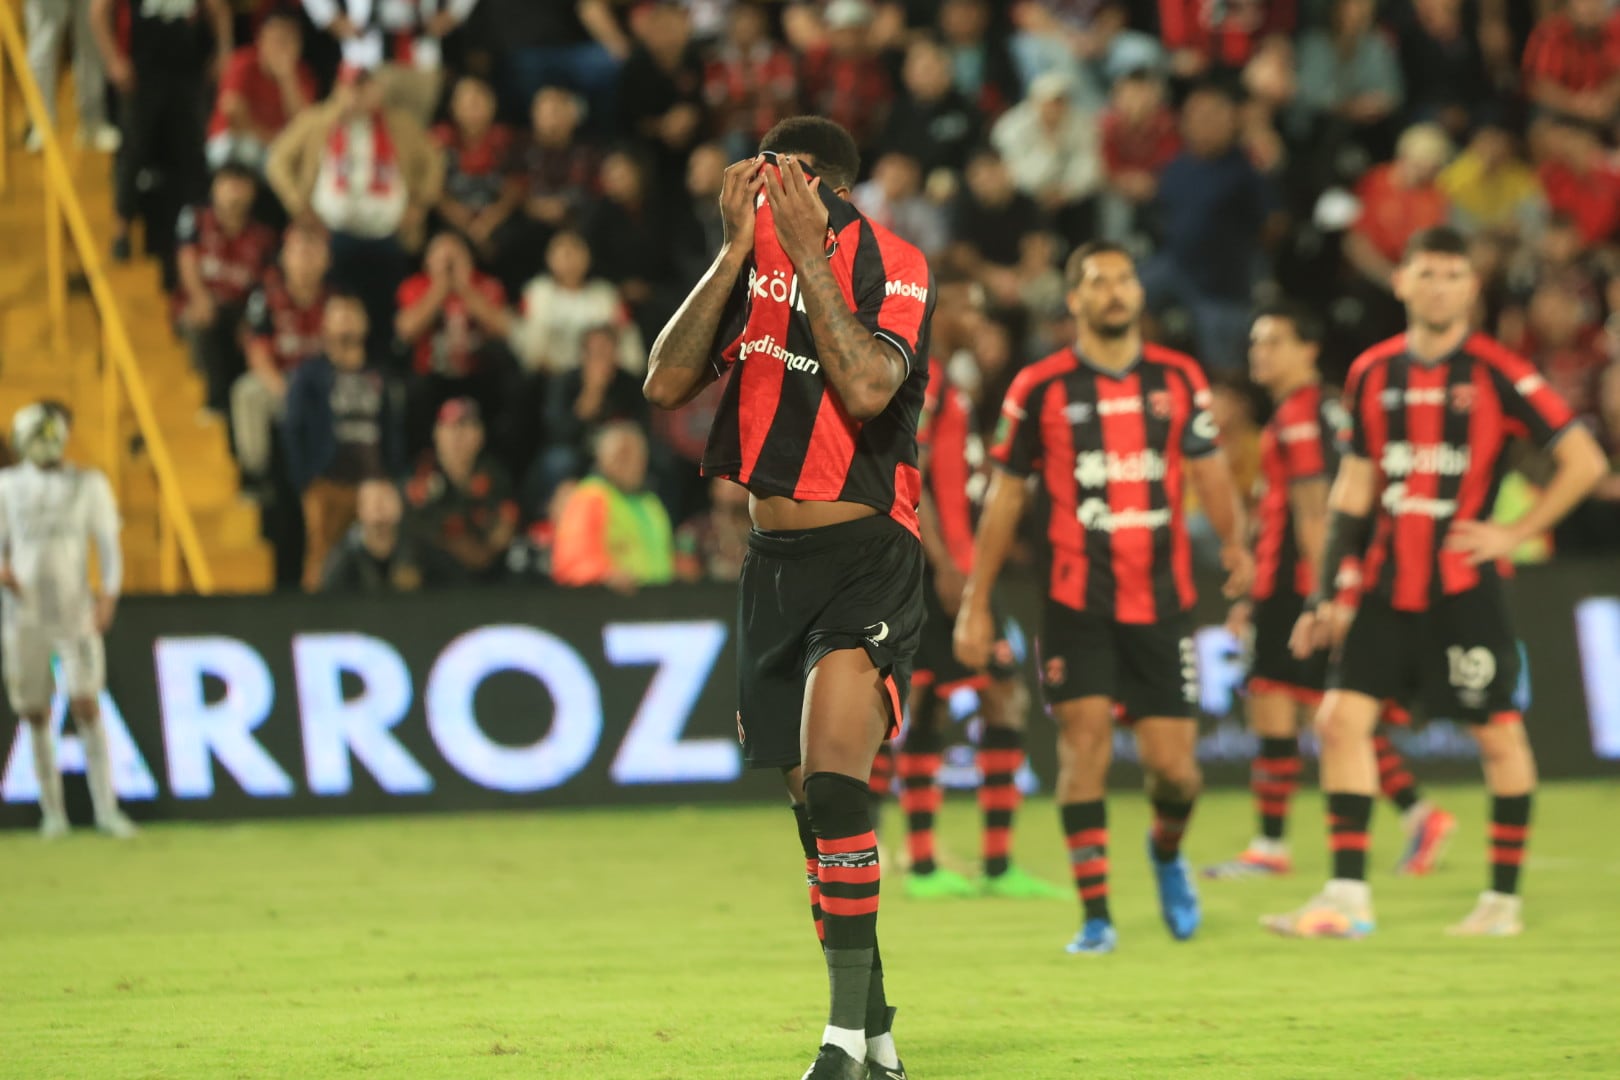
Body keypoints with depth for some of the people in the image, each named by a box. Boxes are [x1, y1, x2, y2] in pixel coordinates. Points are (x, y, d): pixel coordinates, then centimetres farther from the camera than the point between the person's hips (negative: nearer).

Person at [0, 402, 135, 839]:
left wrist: (109, 595, -11)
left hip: (74, 610, -2)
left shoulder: (89, 485, 4)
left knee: (86, 706, -11)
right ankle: (53, 812, 9)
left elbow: (108, 544, 3)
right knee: (36, 714, 3)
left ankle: (106, 808, -10)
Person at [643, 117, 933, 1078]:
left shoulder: (892, 265, -8)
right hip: (773, 557, 6)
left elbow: (867, 389, -25)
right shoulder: (756, 260, 8)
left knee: (832, 785, -22)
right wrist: (739, 248, -7)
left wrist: (809, 254, -21)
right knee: (811, 801, 10)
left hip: (865, 554, -6)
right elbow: (668, 384, -2)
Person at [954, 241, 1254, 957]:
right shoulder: (1040, 388, 2)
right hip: (1076, 601, -2)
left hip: (1162, 602, 2)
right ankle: (1095, 916, -6)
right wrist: (975, 604, 5)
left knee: (1175, 767, 0)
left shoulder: (1179, 379, 7)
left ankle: (1166, 852, 34)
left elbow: (1209, 471, 10)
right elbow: (1004, 497, 7)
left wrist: (1234, 541, -12)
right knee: (1084, 737, -14)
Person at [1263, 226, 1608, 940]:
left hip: (1465, 587, -4)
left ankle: (1503, 899, 11)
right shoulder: (1373, 373, 7)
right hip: (1387, 584, 4)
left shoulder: (1498, 373, -6)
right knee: (1342, 719, -6)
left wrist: (1514, 533, -9)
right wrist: (1327, 595, 9)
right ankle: (1347, 895, -4)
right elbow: (1353, 492, 13)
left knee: (1499, 735, 0)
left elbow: (1585, 462, -4)